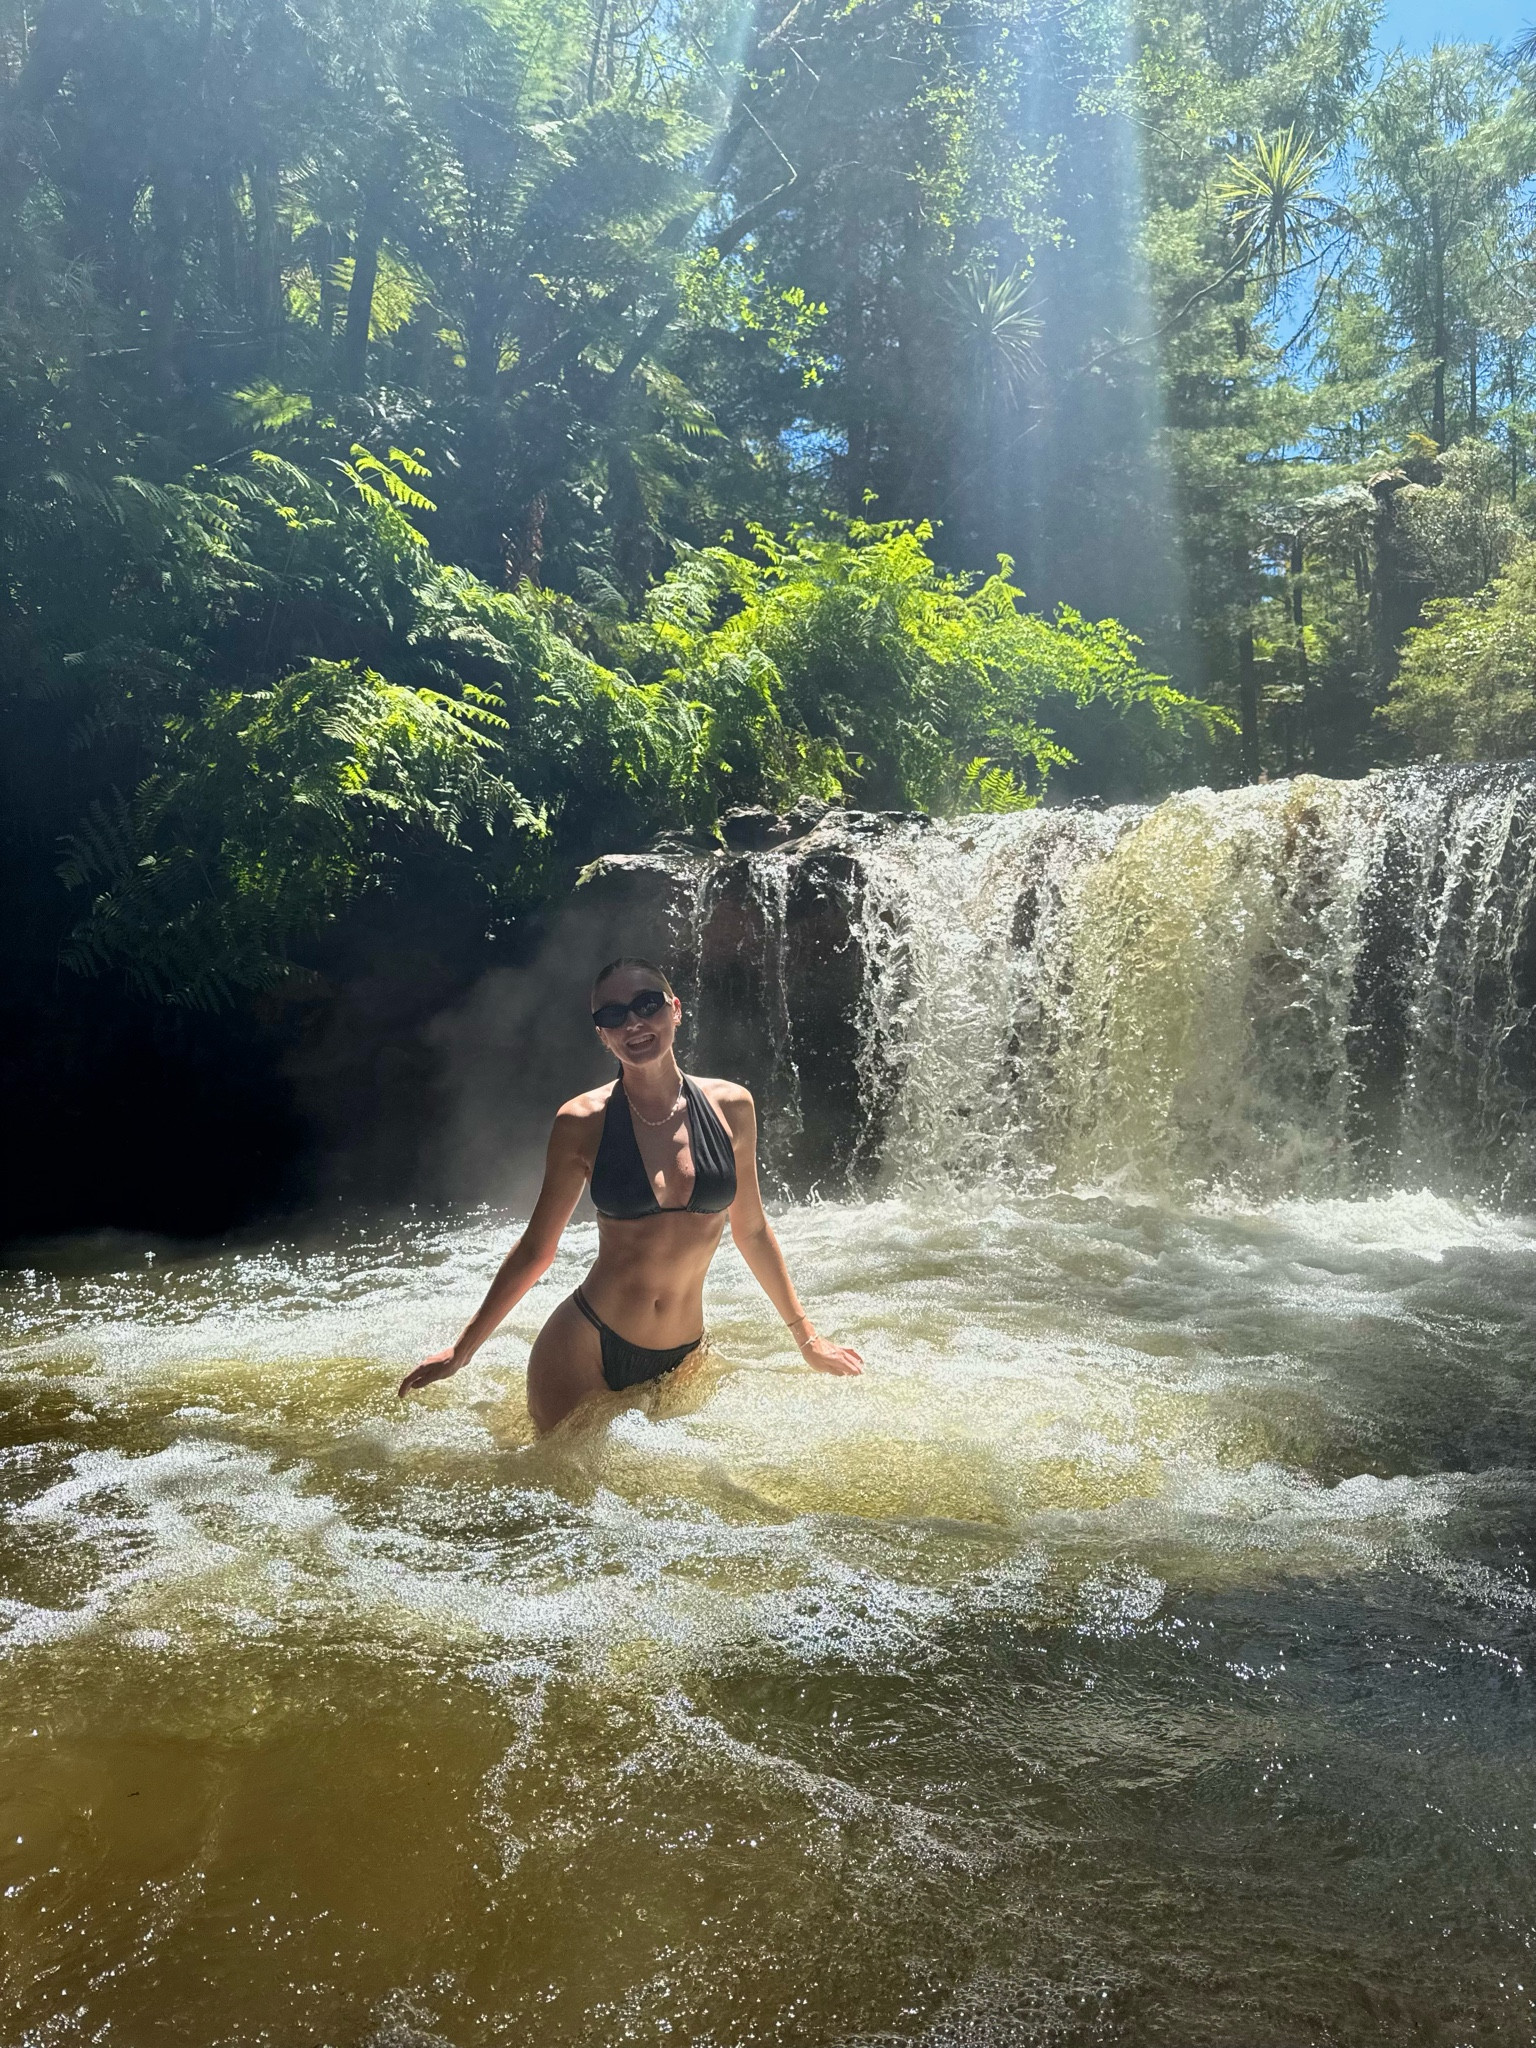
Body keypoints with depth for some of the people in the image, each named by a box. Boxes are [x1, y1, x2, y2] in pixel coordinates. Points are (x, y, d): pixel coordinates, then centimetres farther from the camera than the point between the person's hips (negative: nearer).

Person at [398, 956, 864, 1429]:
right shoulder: (583, 1122, -7)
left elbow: (751, 1231, 11)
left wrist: (807, 1337, 16)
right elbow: (535, 1250, 3)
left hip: (683, 1357, 3)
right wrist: (462, 1351, 7)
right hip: (585, 1351, -2)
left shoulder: (730, 1107, -1)